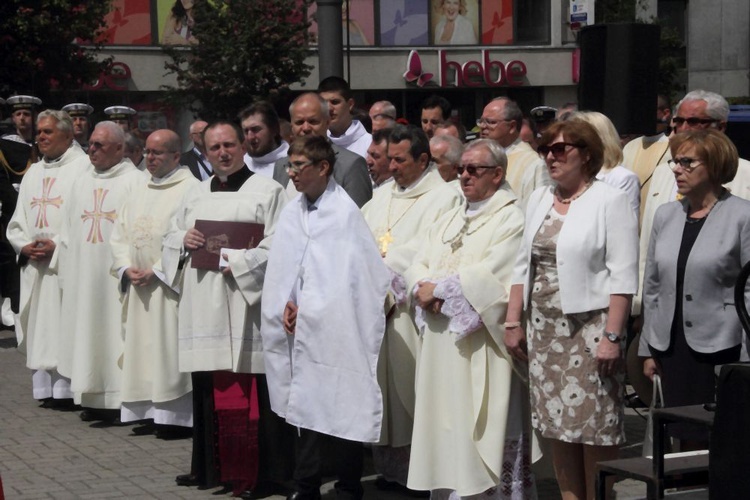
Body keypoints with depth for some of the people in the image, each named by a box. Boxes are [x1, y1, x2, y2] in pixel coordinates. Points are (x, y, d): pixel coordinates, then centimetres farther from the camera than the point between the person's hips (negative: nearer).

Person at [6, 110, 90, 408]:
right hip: (33, 264, 7)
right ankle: (44, 388, 8)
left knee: (64, 325, -9)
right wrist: (24, 246, 0)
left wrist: (57, 244, -14)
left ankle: (66, 388, -7)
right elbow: (17, 221, 19)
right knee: (37, 327, 5)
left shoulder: (83, 167, -2)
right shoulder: (33, 173, 20)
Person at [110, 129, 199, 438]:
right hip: (138, 287, 7)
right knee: (142, 348, 7)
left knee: (170, 349, -7)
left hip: (170, 287, -7)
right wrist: (127, 267, -2)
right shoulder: (140, 192, 17)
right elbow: (119, 235, 16)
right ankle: (148, 412, 12)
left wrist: (156, 271, -16)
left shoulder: (190, 189, -7)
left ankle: (176, 416, -4)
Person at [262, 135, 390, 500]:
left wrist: (304, 308, -10)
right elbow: (280, 268, 9)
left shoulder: (345, 213, -10)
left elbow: (350, 277, -13)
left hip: (333, 331, -6)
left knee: (342, 412, 1)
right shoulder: (292, 212, 8)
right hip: (300, 332, 6)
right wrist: (288, 307, -5)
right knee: (305, 410, 12)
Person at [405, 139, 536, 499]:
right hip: (441, 345, 7)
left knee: (479, 432, -6)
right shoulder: (448, 221, 19)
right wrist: (425, 290, -11)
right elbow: (418, 268, 12)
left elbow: (490, 277, -17)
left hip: (481, 350, -7)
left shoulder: (511, 220, -6)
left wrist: (438, 288, -11)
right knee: (445, 429, 8)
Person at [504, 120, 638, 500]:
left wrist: (612, 335, -18)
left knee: (595, 431, -3)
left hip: (589, 328, -6)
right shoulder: (539, 200, 14)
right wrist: (513, 321, 10)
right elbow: (524, 266, 17)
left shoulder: (610, 201, -6)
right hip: (544, 329, 6)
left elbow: (623, 276, -12)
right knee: (556, 429, 9)